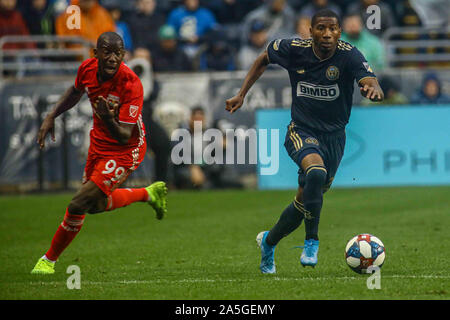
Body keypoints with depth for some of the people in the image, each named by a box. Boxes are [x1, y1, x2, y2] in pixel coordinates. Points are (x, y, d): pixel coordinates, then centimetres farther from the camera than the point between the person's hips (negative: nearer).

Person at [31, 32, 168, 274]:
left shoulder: (131, 84, -30)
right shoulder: (87, 69, -12)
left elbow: (124, 137, -31)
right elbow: (76, 91, 14)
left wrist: (109, 119, -50)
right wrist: (51, 116, 6)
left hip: (123, 152, -8)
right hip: (98, 143, 8)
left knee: (78, 206, -12)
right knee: (96, 204, 24)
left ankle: (49, 259, 8)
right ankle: (148, 194, 44)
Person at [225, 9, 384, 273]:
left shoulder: (348, 55, -15)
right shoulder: (294, 49, -10)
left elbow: (370, 81, -31)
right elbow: (264, 59, 10)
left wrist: (374, 89, -56)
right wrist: (242, 95, 7)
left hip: (334, 136, 2)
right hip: (301, 131, -2)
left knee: (306, 200, 10)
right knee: (316, 172, -33)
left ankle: (269, 242, 38)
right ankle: (312, 241, -19)